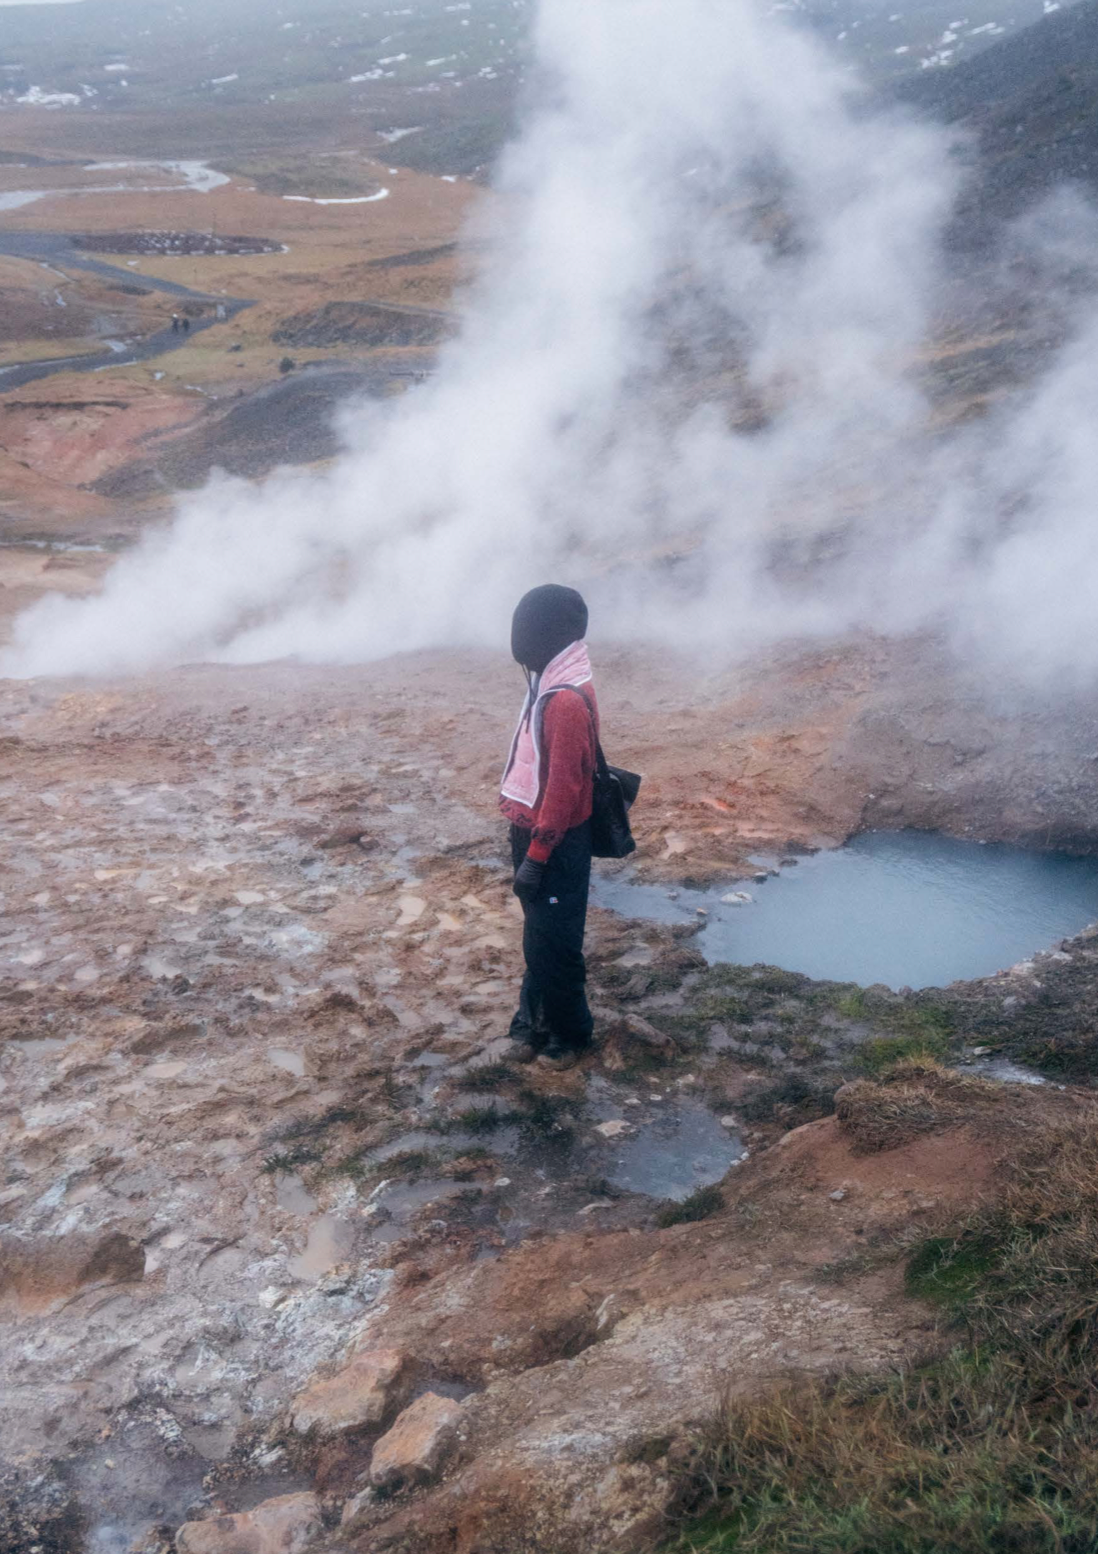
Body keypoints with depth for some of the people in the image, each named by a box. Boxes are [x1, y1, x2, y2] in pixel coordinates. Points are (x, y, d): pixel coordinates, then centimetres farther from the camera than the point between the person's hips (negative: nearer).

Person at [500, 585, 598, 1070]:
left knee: (554, 944, 5)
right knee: (537, 938, 20)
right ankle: (534, 1021, 33)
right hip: (533, 831, 9)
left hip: (557, 845, -9)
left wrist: (535, 857, -22)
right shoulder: (549, 685, 7)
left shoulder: (567, 701, -24)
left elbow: (563, 788, -24)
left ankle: (570, 1033, 22)